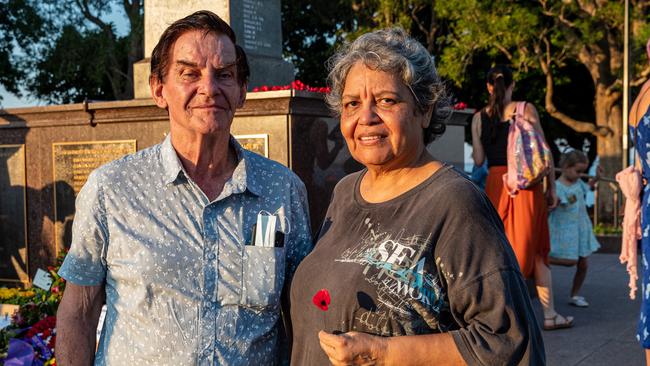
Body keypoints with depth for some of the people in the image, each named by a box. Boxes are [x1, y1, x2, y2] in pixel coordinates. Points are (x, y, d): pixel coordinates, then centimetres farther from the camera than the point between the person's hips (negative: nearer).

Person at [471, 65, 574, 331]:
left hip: (495, 184, 2)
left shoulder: (479, 117, 5)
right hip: (527, 184, -2)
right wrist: (552, 187, 4)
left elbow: (478, 160, 3)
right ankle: (549, 314, 12)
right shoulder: (526, 109, -2)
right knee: (536, 249, 8)